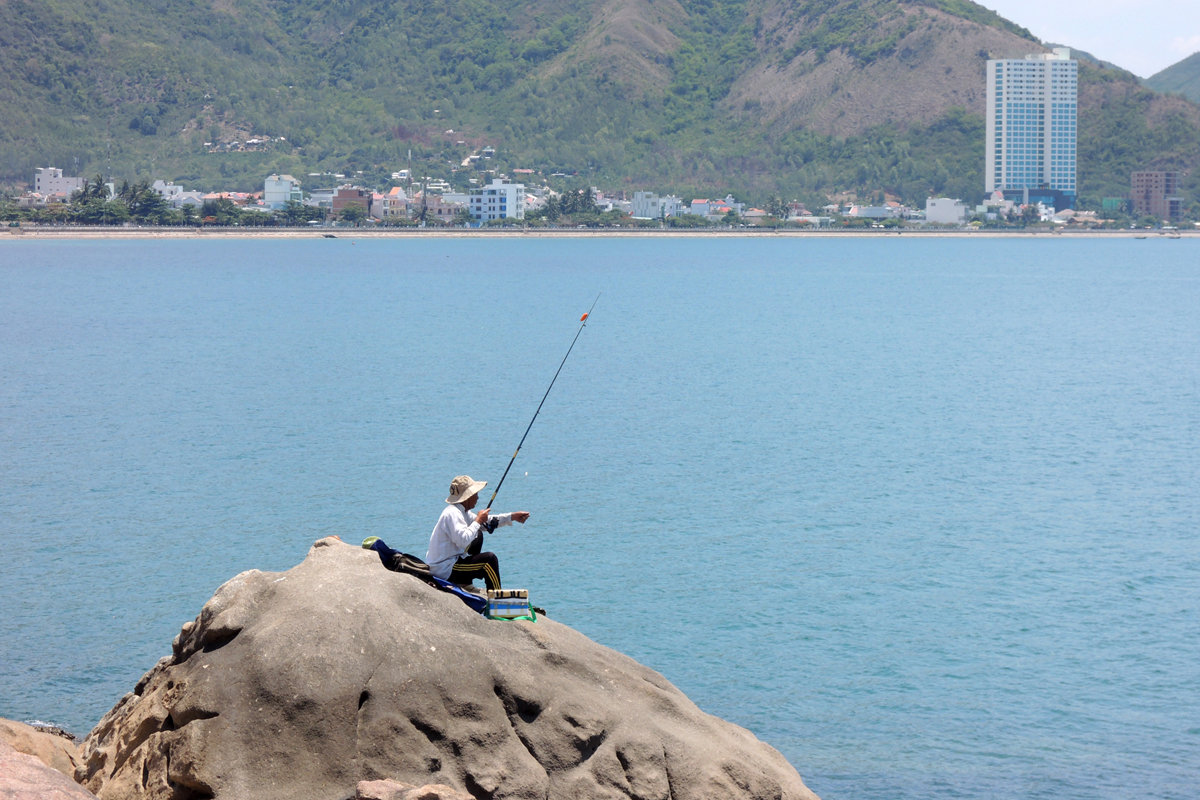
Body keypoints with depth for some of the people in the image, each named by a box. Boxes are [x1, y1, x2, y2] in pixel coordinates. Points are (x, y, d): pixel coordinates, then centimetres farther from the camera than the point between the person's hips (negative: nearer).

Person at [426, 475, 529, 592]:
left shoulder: (461, 511, 10)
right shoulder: (452, 514, -21)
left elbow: (485, 521, 21)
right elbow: (463, 540, -34)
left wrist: (512, 517, 16)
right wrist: (478, 521, -20)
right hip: (445, 571, -11)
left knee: (478, 536, 24)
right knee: (490, 559, -16)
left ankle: (466, 582, 25)